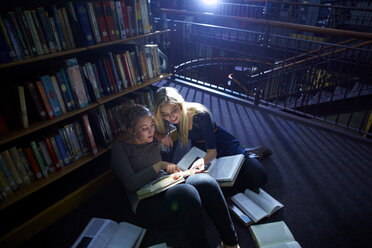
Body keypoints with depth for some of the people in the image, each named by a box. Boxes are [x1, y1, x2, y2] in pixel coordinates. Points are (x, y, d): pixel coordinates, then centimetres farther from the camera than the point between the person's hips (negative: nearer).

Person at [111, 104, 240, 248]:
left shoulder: (154, 139, 14)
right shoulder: (120, 147, -2)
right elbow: (130, 183, -13)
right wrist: (159, 165, -16)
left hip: (167, 189, 6)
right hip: (146, 203, -6)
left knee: (205, 180, -24)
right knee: (187, 192, -37)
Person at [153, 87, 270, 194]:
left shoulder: (201, 114, -30)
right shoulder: (172, 117, -17)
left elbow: (212, 151, -30)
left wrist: (202, 161, -53)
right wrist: (161, 136, -27)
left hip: (225, 145, -4)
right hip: (201, 151, 4)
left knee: (258, 179, -16)